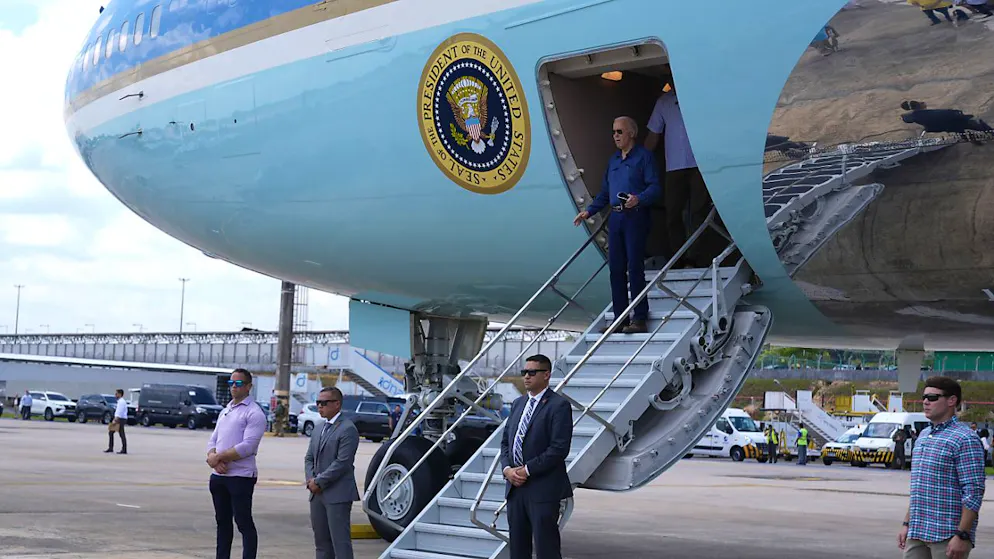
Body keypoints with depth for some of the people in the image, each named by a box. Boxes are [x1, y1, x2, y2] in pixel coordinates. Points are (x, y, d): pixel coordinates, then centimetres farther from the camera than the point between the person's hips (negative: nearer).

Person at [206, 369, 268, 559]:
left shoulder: (254, 413, -8)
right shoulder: (225, 411, 16)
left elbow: (247, 447, -18)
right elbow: (213, 440, 13)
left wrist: (218, 457, -14)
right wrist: (214, 459, -8)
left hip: (241, 477, -8)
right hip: (218, 476, 8)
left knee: (244, 522, -4)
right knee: (222, 521, 14)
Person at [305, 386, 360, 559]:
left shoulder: (348, 429, -11)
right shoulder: (320, 429, 17)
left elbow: (342, 462, -17)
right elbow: (309, 458, 16)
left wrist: (319, 481, -14)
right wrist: (310, 479, -2)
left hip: (337, 495, -8)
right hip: (317, 494, 8)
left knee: (340, 542, -8)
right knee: (321, 541, 11)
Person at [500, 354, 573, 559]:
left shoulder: (559, 405, -9)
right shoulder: (518, 404, 15)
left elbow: (559, 448, -16)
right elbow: (505, 441, 17)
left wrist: (528, 470, -15)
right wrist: (507, 468, -2)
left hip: (543, 489, -7)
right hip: (515, 487, 7)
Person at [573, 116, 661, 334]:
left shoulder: (644, 156, -1)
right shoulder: (613, 160, 21)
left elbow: (654, 187, -10)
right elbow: (604, 193, 24)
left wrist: (639, 199, -28)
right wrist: (589, 211, 13)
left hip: (635, 218, -7)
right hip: (615, 218, 7)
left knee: (635, 267, -8)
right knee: (616, 268, 5)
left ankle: (640, 319, -4)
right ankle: (620, 319, 11)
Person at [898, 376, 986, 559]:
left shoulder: (965, 439, -10)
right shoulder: (923, 436, 16)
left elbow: (974, 492, -16)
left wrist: (962, 536, -20)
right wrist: (907, 524, 18)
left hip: (948, 536, -8)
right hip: (916, 534, 8)